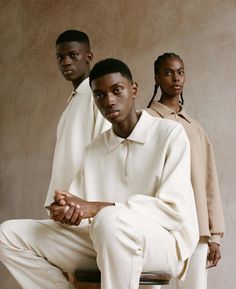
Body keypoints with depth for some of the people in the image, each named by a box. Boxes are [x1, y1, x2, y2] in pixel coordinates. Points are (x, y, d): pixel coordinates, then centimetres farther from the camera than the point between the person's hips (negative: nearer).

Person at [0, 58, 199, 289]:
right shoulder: (93, 150, 13)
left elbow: (174, 210, -14)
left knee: (111, 220, -39)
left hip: (164, 241, -5)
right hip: (102, 242, 6)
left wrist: (98, 208, -21)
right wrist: (66, 210, -20)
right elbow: (81, 212, 5)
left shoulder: (170, 133, -5)